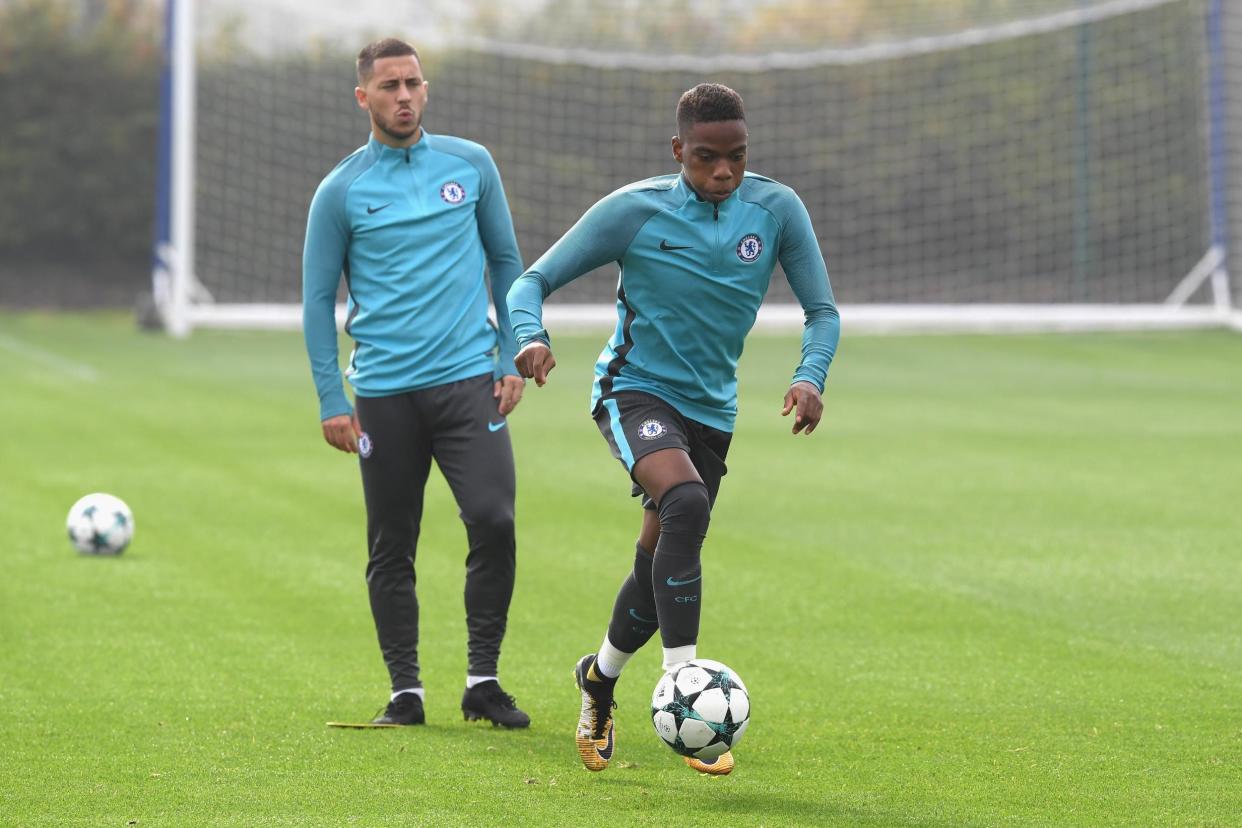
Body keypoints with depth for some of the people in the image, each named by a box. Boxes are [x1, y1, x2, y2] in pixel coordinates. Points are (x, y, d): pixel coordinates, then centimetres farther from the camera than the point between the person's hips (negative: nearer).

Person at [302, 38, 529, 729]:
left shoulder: (470, 165, 7)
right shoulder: (341, 192, 2)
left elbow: (506, 262, 15)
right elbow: (319, 299, 6)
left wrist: (513, 358, 7)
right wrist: (331, 401, -1)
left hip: (469, 379, 0)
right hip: (385, 394, 0)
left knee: (494, 521, -14)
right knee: (391, 549, 3)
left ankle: (484, 681, -3)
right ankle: (406, 691, 14)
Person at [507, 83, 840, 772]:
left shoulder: (775, 210, -6)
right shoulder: (633, 211, -13)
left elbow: (822, 311, 1)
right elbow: (535, 279, -6)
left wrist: (811, 376, -20)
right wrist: (530, 336, -28)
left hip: (711, 410, 4)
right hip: (635, 391, -4)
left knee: (662, 564, 10)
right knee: (685, 502, -33)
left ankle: (599, 680, 39)